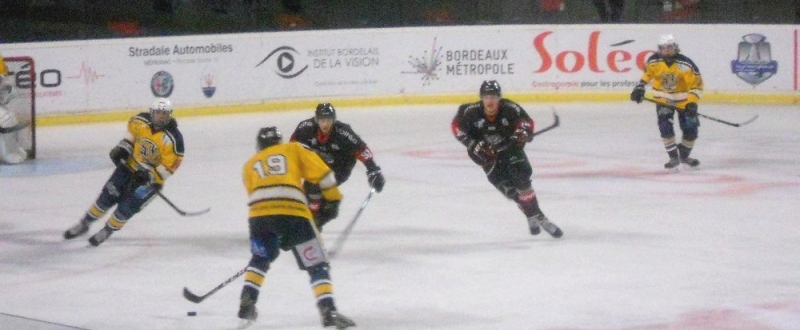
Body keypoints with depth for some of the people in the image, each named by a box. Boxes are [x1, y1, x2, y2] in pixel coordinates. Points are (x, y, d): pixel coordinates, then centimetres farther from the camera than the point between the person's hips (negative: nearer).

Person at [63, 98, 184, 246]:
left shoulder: (173, 139, -27)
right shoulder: (141, 121, -13)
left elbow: (171, 165, -22)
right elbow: (132, 129, 11)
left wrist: (151, 176, -26)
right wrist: (123, 148, 2)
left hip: (152, 177, -4)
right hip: (131, 166, 4)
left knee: (127, 207, -9)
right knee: (107, 196, 4)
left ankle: (107, 231, 16)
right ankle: (84, 224, 23)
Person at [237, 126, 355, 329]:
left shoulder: (250, 165, 31)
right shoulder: (293, 149, 25)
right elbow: (320, 171, 14)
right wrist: (333, 197, 23)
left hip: (258, 213, 3)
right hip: (292, 211, -3)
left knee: (260, 258, 30)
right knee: (317, 265, 4)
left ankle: (247, 303, 20)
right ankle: (328, 311, -10)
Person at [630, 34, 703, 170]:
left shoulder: (685, 64, -25)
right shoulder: (654, 61, -16)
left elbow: (697, 83, -21)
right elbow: (647, 72, 6)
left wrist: (692, 103, -30)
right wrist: (640, 87, -3)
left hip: (683, 98, -1)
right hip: (663, 99, 1)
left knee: (690, 128, -2)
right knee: (665, 125, -17)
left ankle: (684, 155, 23)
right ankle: (673, 157, -4)